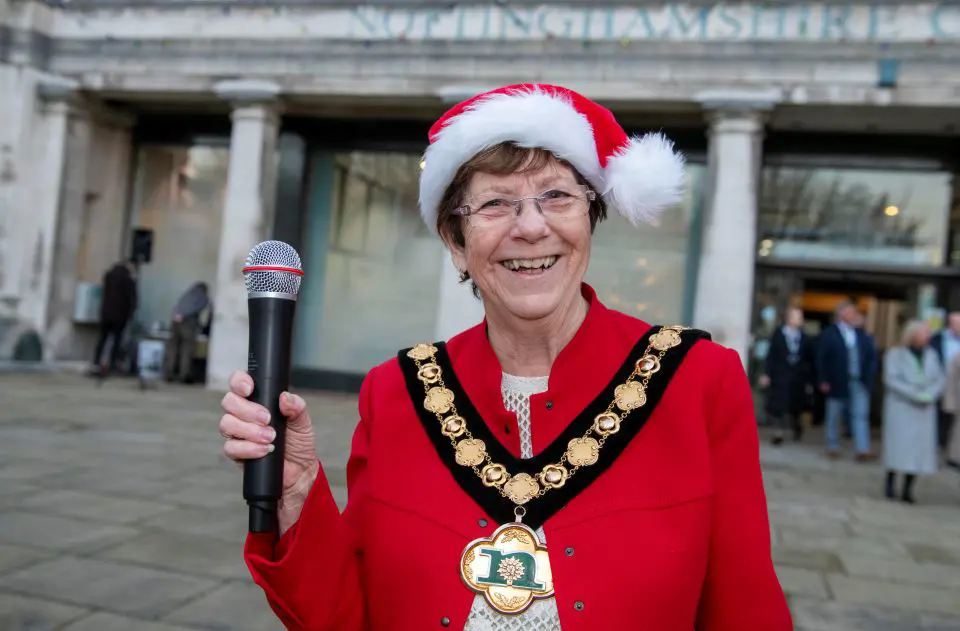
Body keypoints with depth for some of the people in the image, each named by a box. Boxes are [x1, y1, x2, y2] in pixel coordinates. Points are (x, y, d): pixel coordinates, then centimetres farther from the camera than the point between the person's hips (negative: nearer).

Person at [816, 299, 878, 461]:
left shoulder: (861, 333, 8)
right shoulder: (829, 334, -3)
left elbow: (871, 355, 10)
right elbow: (821, 359, -6)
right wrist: (824, 380, -11)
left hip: (859, 382, 3)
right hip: (838, 382, -3)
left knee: (861, 415, -2)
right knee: (833, 416, 8)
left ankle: (863, 449, -3)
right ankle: (833, 447, 21)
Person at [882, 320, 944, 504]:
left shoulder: (931, 354, 8)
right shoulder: (895, 354, -4)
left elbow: (939, 380, 5)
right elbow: (892, 380, -12)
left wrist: (930, 395, -13)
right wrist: (915, 395, -18)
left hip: (924, 410, 4)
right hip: (900, 408, -4)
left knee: (919, 448, 1)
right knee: (898, 445, -3)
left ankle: (908, 489, 6)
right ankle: (890, 484, 10)